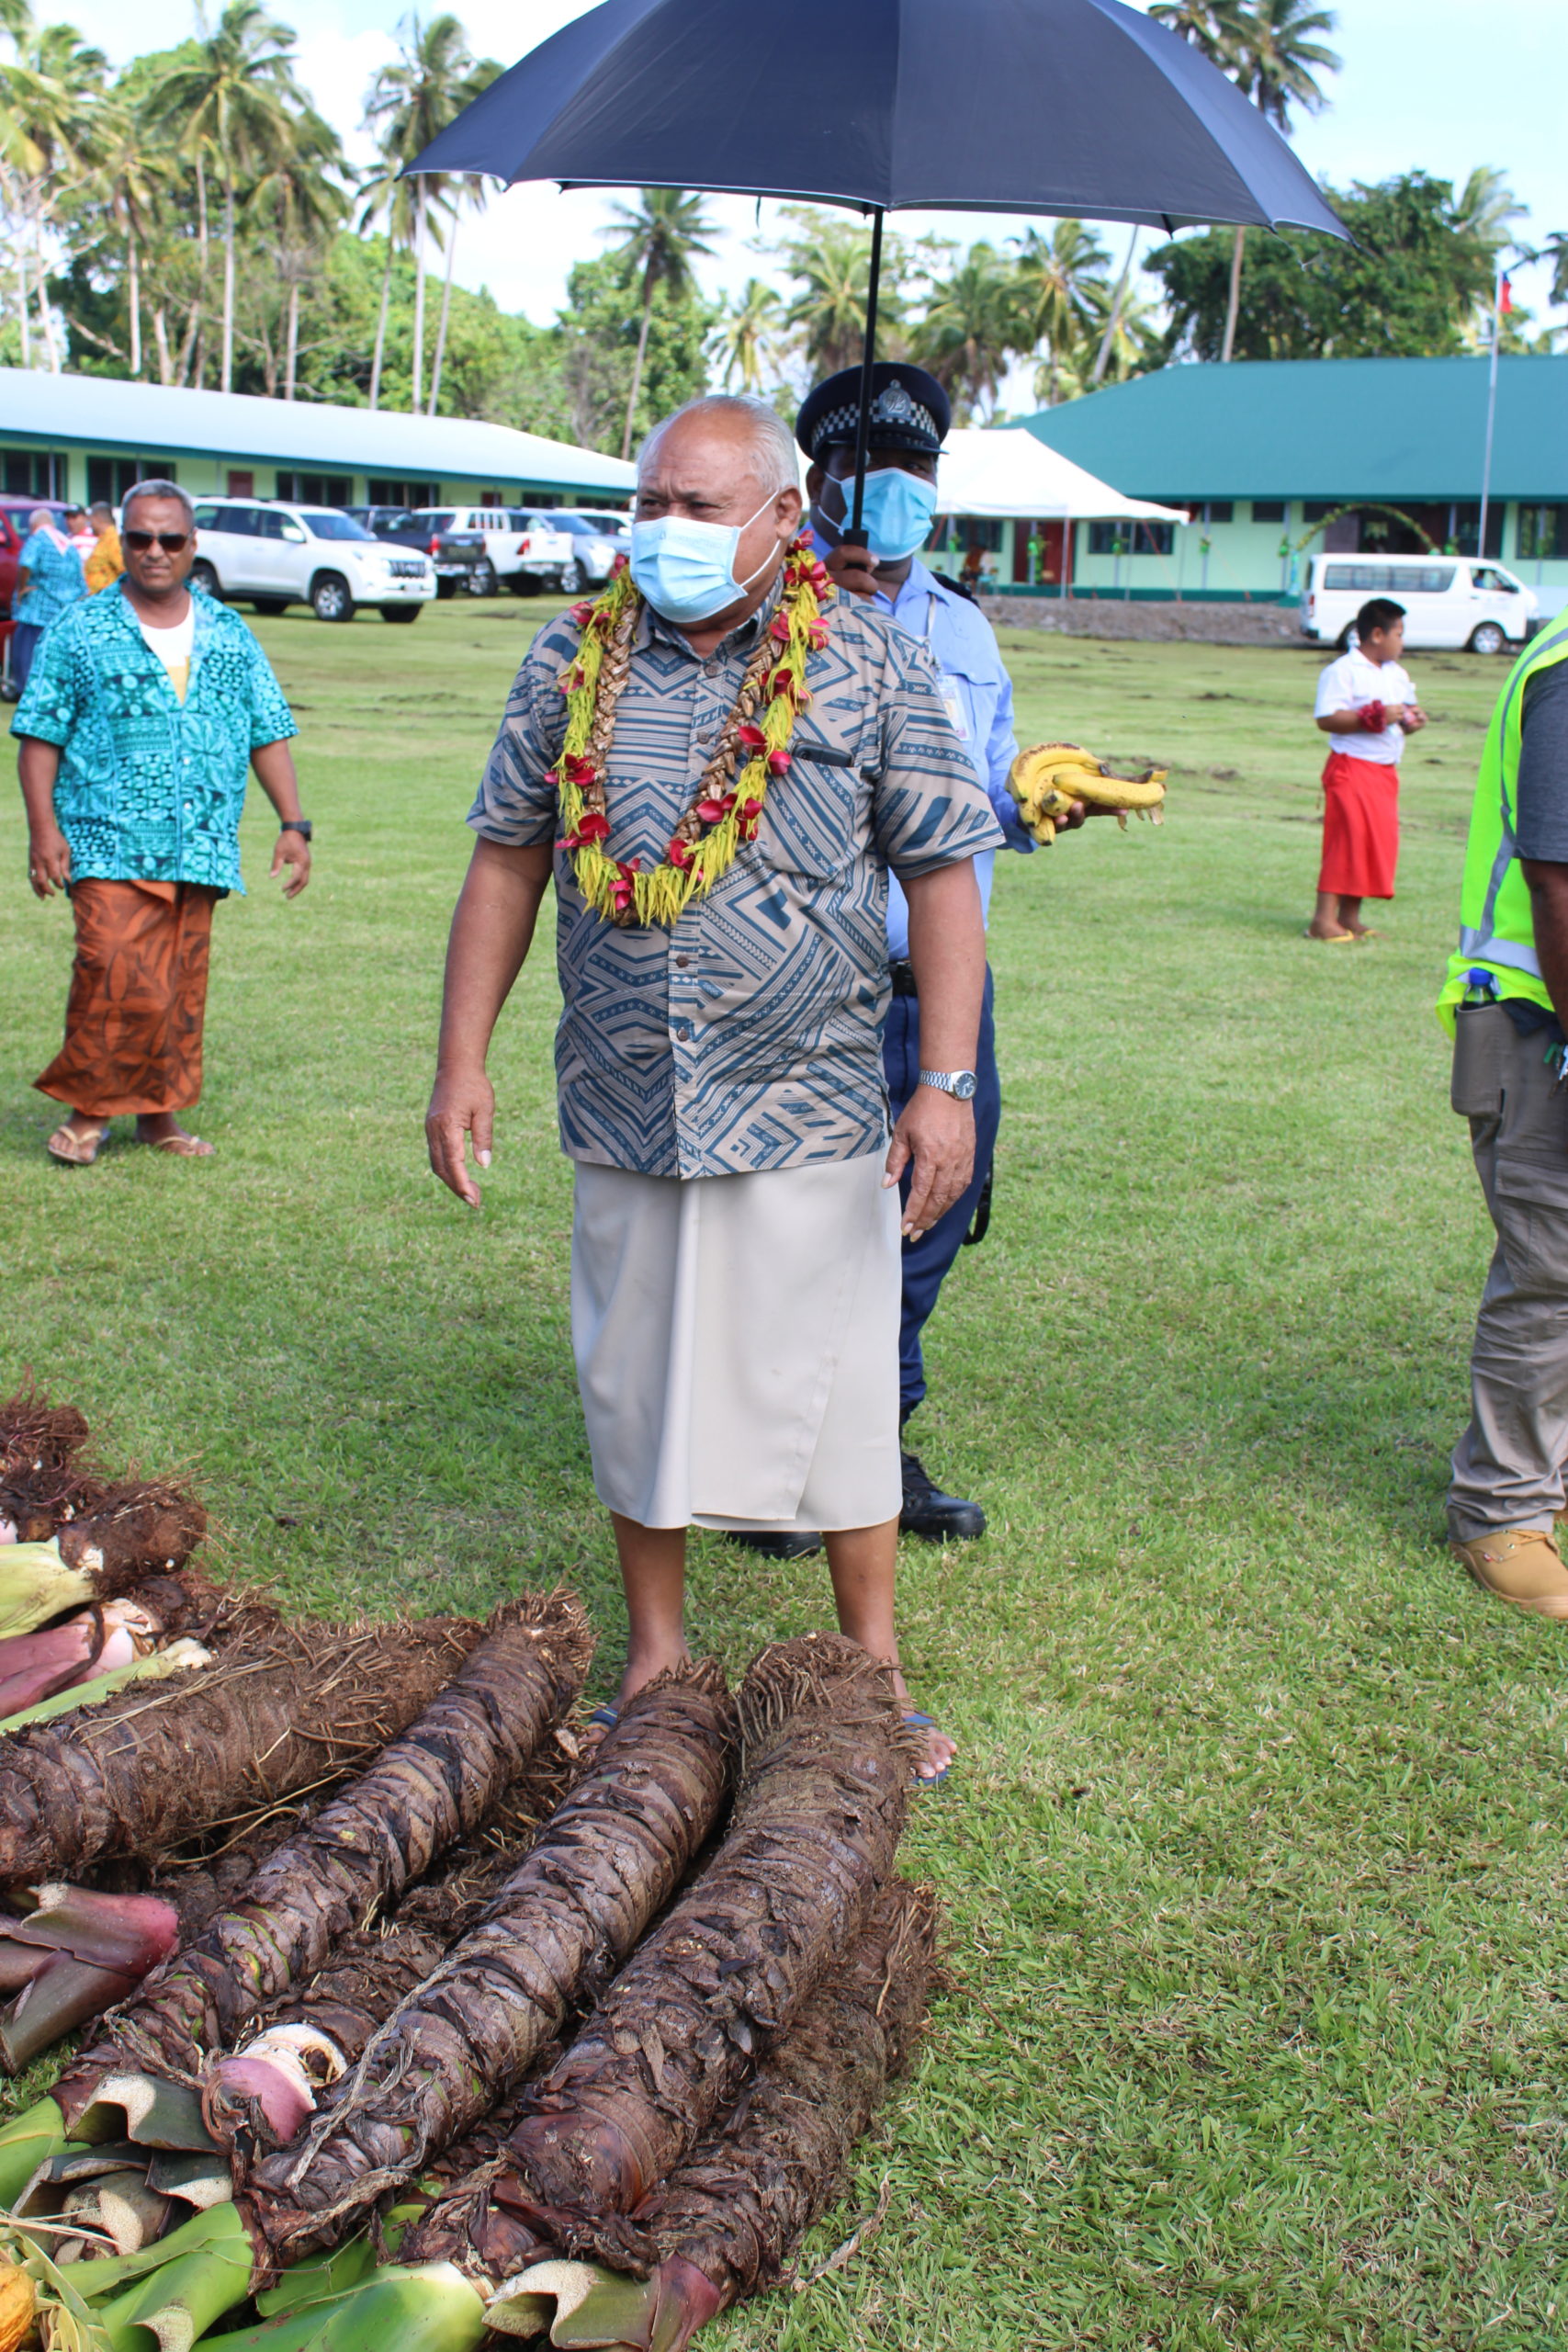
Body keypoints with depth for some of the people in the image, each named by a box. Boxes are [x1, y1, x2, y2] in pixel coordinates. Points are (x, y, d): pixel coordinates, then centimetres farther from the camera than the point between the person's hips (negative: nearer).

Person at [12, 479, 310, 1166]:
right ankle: (87, 1108, 2)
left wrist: (294, 824, 6)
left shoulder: (230, 636, 12)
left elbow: (268, 735, 14)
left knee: (182, 987, 7)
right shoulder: (80, 632, 3)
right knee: (116, 976, -15)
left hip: (200, 849, 4)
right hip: (108, 845, -3)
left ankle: (158, 1111, 20)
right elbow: (40, 735, 1)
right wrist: (43, 825, -10)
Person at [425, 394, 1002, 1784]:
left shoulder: (872, 668, -2)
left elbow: (943, 878, -3)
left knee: (835, 1385, 4)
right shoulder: (575, 662, 5)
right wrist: (463, 1061, 3)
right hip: (622, 1110, 3)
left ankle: (874, 1670, 20)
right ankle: (656, 1654, 28)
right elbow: (507, 862, 9)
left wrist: (950, 1085, -10)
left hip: (810, 1109, -3)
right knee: (632, 1383, 12)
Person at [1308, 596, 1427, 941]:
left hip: (1385, 771, 8)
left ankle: (1350, 917, 13)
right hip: (1352, 767, -8)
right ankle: (1324, 919, -11)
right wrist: (1376, 716, -23)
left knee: (1380, 841, 7)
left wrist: (1412, 720, 0)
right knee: (1349, 838, -13)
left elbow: (1405, 708, 24)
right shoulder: (1342, 671, -10)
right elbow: (1326, 719, -19)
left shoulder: (1397, 674, 16)